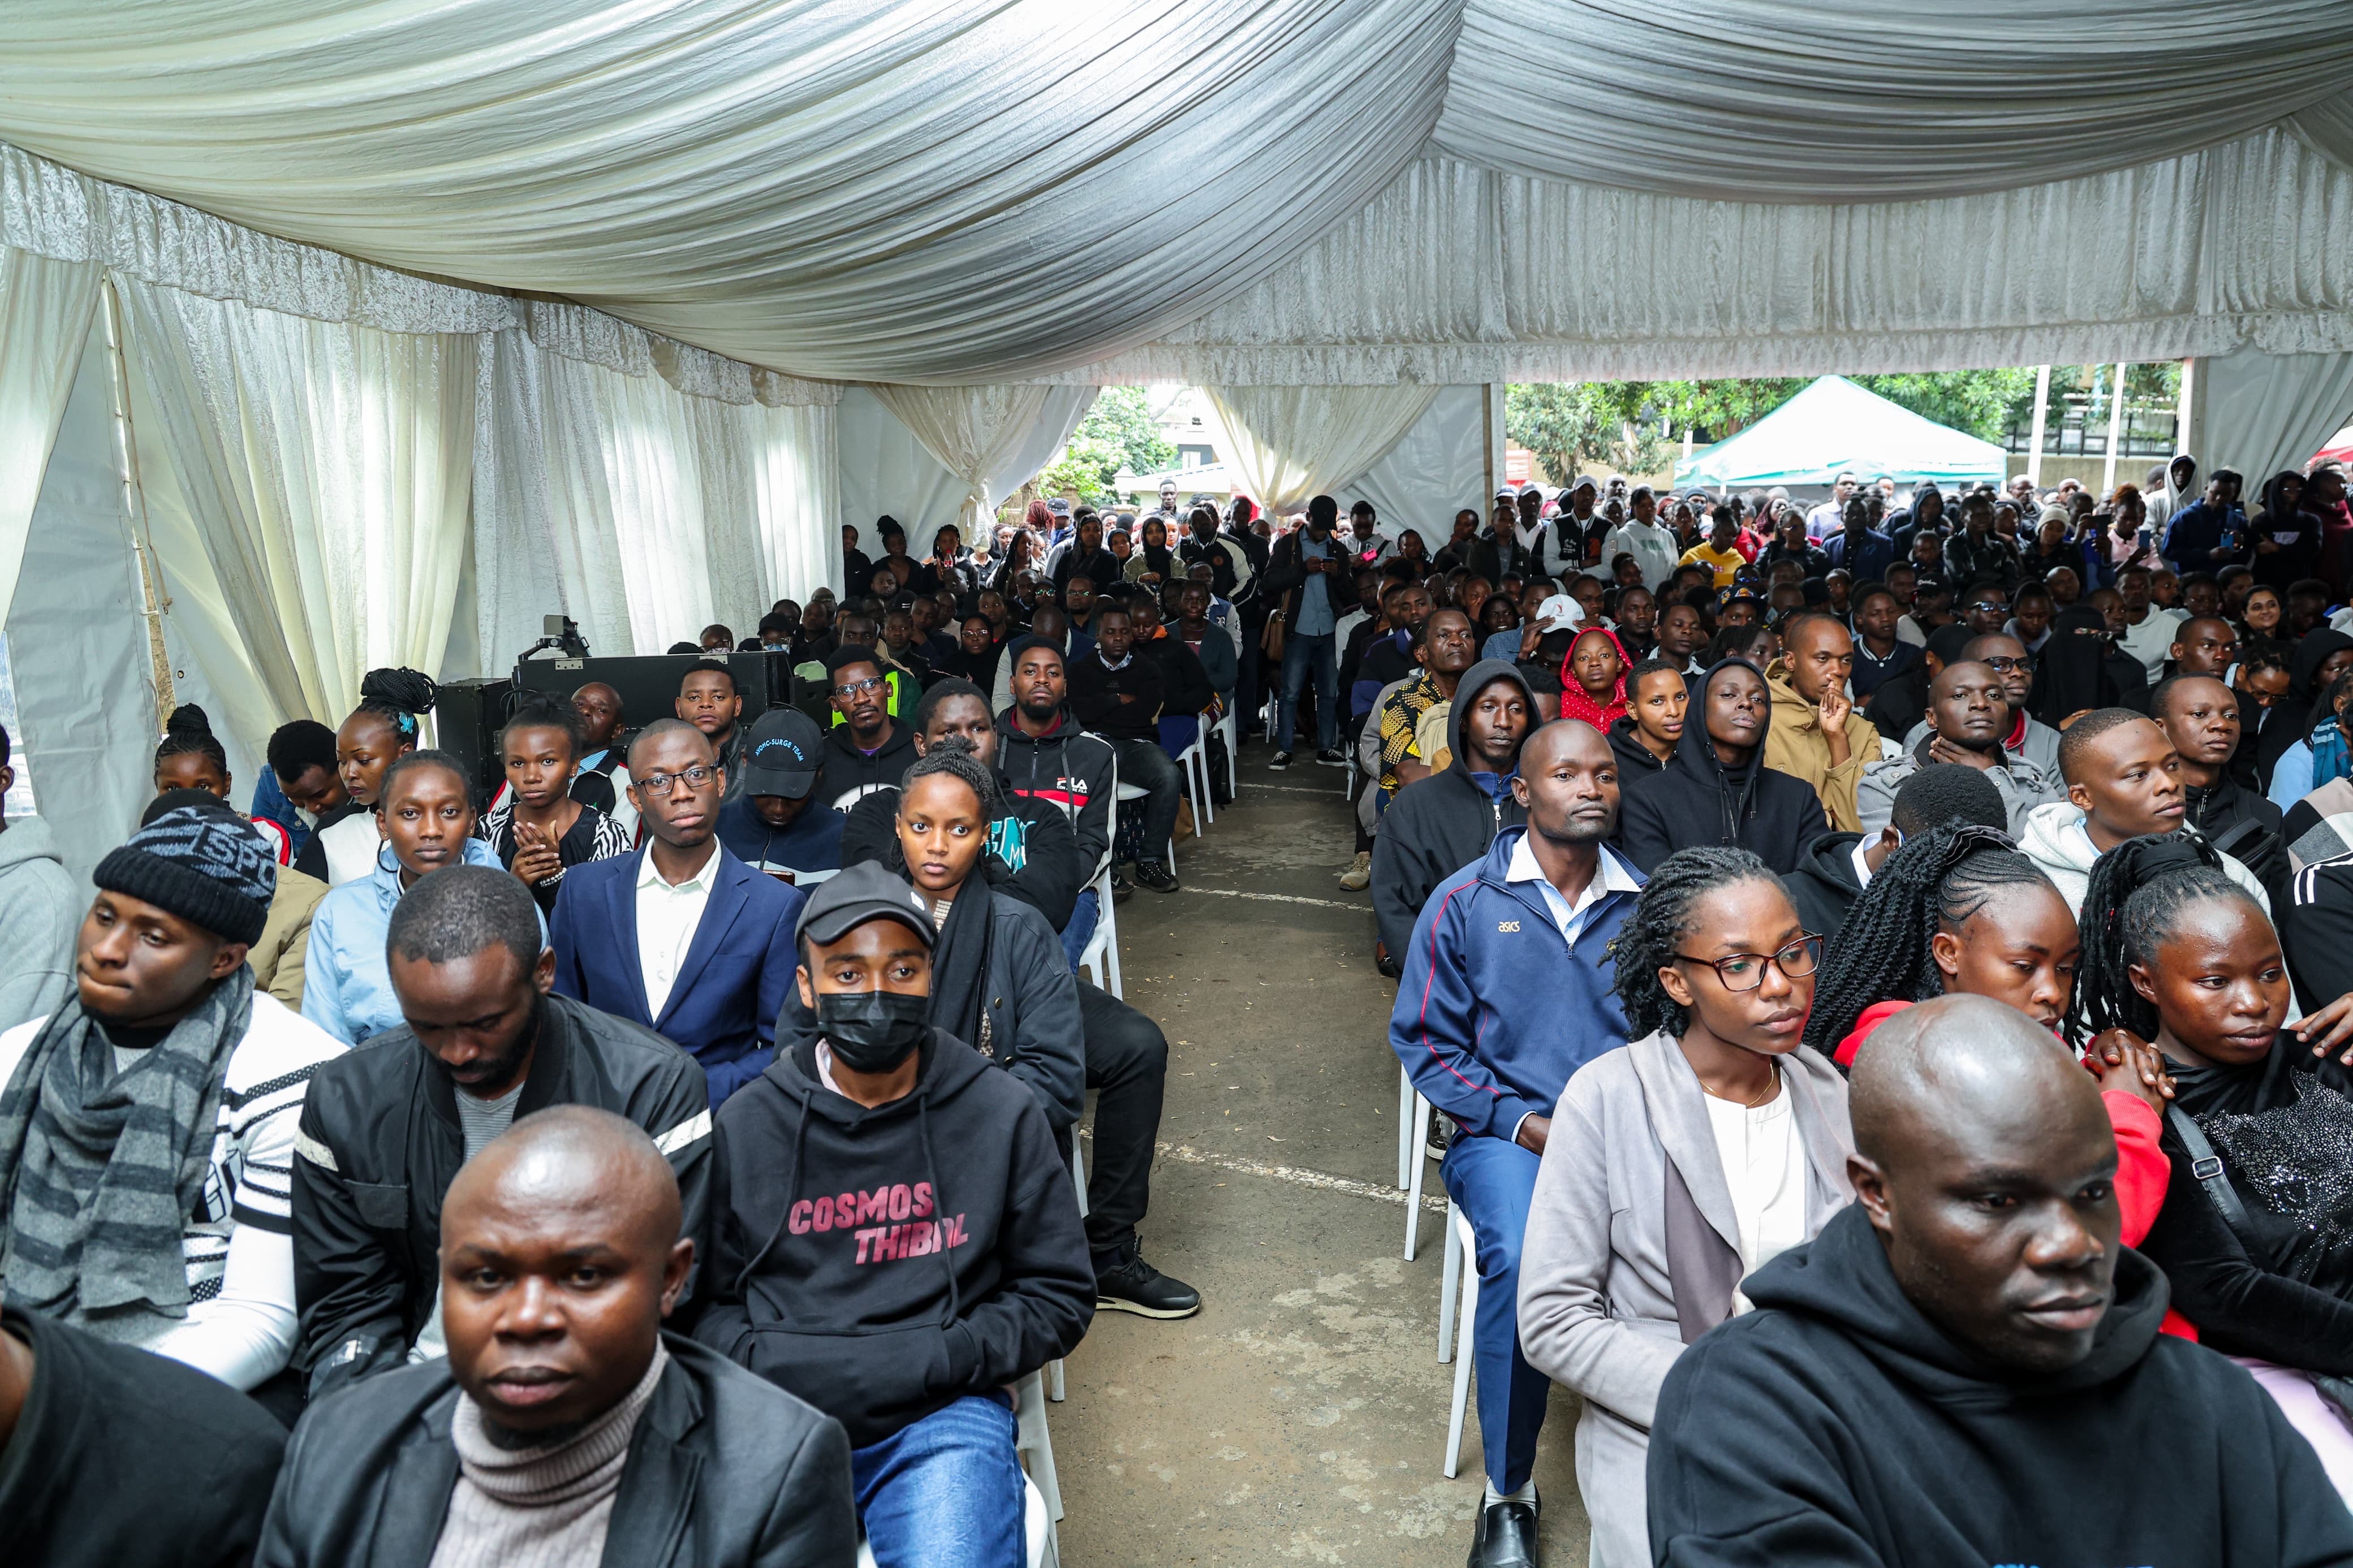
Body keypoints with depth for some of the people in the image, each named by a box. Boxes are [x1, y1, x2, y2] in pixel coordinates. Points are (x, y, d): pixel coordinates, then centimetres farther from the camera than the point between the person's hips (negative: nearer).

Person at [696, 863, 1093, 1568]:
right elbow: (700, 1301, 12)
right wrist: (771, 1359, -9)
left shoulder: (1003, 1114, 3)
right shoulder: (743, 1126, 6)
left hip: (943, 1414, -1)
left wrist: (932, 1359, -7)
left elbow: (1058, 1297, 7)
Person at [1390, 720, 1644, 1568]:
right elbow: (1425, 1039, 2)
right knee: (1521, 1260, -31)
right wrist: (1522, 1122, -9)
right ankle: (1509, 1493, -9)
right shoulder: (1466, 902, 3)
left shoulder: (1646, 905, 9)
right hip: (1506, 1132, -2)